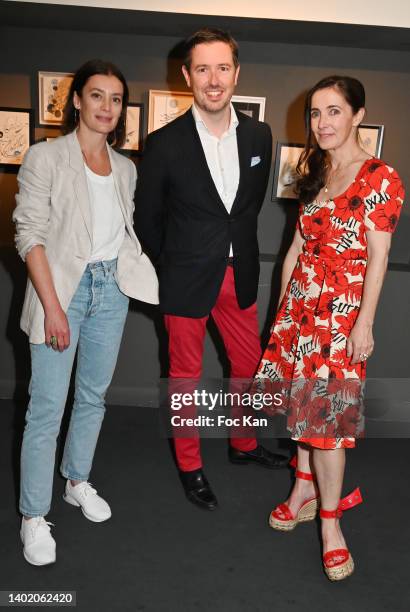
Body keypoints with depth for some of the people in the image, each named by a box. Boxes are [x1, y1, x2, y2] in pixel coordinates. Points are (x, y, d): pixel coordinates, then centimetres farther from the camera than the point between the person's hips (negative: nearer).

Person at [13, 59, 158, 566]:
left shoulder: (125, 168, 9)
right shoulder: (45, 158, -7)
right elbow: (29, 235, -12)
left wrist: (142, 275, 4)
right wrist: (53, 306, -18)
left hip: (111, 287, 5)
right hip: (62, 287, -5)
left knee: (93, 394, 15)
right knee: (47, 406, -2)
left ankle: (77, 481, 35)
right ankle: (33, 516, 14)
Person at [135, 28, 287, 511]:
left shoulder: (259, 136, -1)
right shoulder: (165, 143, -13)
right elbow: (147, 216, -2)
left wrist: (238, 250, 12)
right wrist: (168, 270, 5)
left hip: (240, 274, 4)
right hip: (187, 279, -4)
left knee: (248, 365, 17)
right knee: (185, 375, 11)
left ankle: (243, 444, 43)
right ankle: (190, 465, 32)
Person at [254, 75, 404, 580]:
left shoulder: (380, 178, -8)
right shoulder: (313, 173, 12)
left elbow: (378, 258, -12)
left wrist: (364, 324, -14)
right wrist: (282, 302, 13)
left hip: (344, 309, -6)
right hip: (301, 301, 6)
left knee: (326, 411, -4)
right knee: (303, 400, 12)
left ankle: (330, 522, 13)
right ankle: (305, 490, 31)